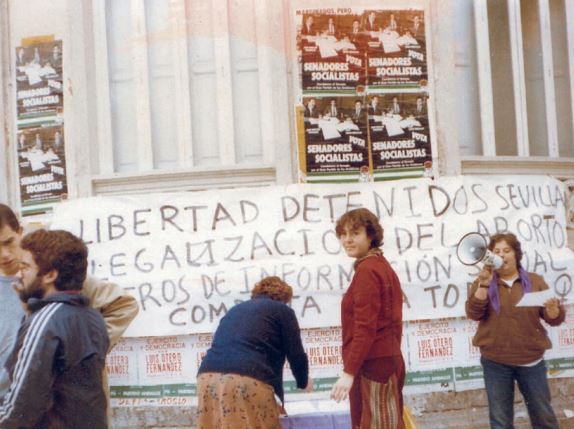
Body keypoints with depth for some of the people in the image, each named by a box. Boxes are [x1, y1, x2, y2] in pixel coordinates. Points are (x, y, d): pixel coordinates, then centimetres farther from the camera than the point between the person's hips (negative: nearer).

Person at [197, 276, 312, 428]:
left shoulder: (235, 310, 31)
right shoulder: (282, 310, 14)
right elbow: (296, 355, 13)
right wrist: (304, 382, 34)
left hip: (209, 378, 6)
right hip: (247, 382, -6)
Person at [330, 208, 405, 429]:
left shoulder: (367, 270, -14)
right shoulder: (382, 266, 16)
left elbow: (364, 327, -20)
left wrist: (349, 372, -21)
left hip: (372, 364, -10)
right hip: (387, 359, 10)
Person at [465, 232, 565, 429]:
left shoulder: (535, 281, 4)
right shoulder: (483, 283, 3)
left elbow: (555, 319, 1)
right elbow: (474, 313, -13)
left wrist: (553, 308, -23)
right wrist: (484, 283, -22)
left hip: (531, 360, 0)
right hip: (495, 362, 0)